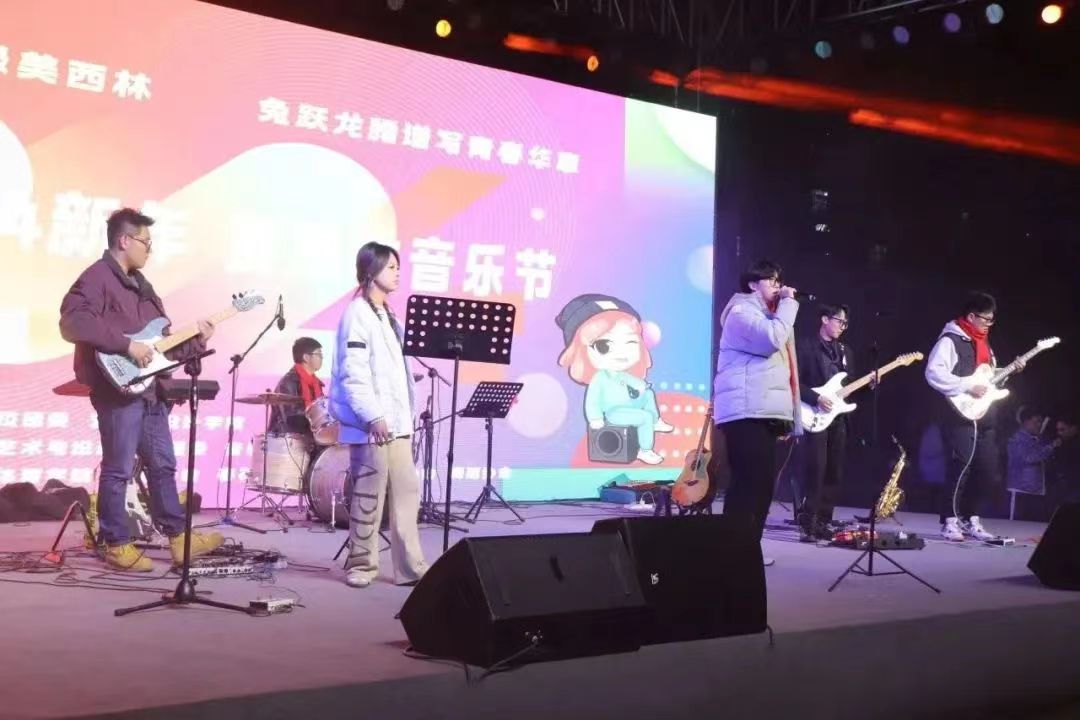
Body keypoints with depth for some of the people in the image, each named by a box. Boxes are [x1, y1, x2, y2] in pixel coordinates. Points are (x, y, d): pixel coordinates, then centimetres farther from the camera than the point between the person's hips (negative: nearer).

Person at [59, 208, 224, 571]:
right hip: (117, 389, -9)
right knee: (118, 470, -1)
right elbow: (72, 323, -25)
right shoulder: (96, 278, -11)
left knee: (163, 465, 13)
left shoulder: (139, 283, 18)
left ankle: (179, 538, 21)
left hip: (150, 389, 9)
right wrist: (127, 344, -24)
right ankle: (117, 545, 9)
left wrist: (194, 341, 7)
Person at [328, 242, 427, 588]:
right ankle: (361, 565, 9)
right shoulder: (358, 314, -8)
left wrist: (406, 414, 16)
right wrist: (372, 415, -23)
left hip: (396, 421, 9)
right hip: (372, 423, -8)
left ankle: (410, 566, 8)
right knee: (368, 497, -2)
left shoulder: (388, 314, 18)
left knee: (406, 493, 5)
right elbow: (353, 373, -17)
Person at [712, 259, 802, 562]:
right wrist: (788, 304, -9)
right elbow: (773, 338, -21)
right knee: (749, 483, -15)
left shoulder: (765, 315, 26)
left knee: (762, 484, 7)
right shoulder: (742, 311, -4)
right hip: (745, 412, -10)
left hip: (764, 412, 10)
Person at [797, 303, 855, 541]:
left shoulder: (845, 351, 19)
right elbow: (795, 382, -9)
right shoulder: (806, 348, -2)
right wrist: (816, 398, -19)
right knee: (815, 471, -13)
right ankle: (807, 524, -10)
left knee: (834, 474, 4)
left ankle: (823, 522, 10)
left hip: (839, 419, 7)